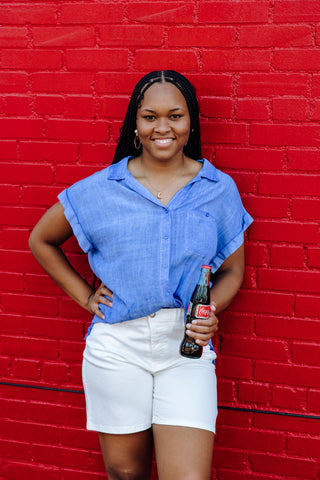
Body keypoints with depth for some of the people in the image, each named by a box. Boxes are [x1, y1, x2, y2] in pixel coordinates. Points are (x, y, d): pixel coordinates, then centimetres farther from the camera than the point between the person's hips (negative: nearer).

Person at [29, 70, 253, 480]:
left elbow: (232, 269, 10)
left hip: (186, 344, 0)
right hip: (116, 344, 1)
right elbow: (41, 240, 13)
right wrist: (85, 296, 5)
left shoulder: (219, 190, 2)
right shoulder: (101, 189, 1)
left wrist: (210, 310, -10)